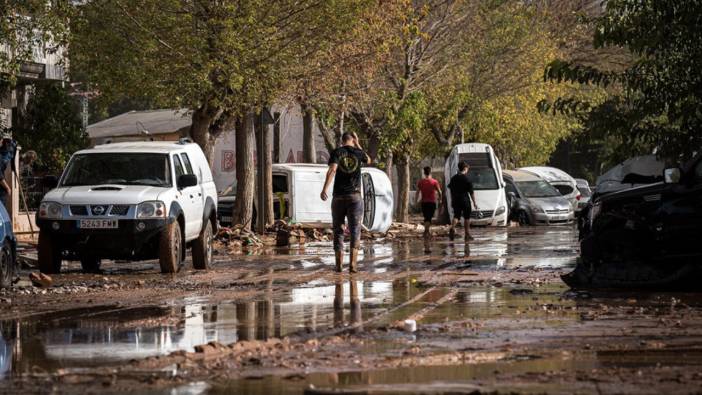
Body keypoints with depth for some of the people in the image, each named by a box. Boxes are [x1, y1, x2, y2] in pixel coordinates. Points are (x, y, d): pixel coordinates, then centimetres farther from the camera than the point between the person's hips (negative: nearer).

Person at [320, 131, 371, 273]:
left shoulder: (337, 152, 0)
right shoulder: (358, 153, 5)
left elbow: (332, 169, -17)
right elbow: (368, 160, 29)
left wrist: (325, 188, -24)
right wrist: (358, 145, 28)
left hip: (339, 196, 0)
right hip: (355, 196, 0)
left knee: (338, 230, 8)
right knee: (355, 231, 1)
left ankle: (339, 264, 5)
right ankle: (353, 263, -11)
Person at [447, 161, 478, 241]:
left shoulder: (453, 178, 6)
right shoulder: (467, 179, -9)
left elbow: (451, 191, 14)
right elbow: (471, 192, -8)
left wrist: (452, 201, 23)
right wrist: (474, 203, -2)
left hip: (456, 200, 4)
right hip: (465, 200, -4)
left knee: (456, 216, 5)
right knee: (467, 218, 7)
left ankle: (452, 228, -23)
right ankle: (467, 234, 11)